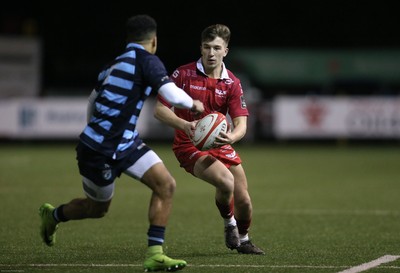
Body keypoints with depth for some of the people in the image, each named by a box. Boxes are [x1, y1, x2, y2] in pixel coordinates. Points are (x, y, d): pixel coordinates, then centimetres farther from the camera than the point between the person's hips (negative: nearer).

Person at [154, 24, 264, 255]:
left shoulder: (232, 83, -2)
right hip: (189, 145, -4)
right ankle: (229, 223, 3)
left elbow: (241, 123, -8)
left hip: (220, 144, 4)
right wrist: (185, 125, -30)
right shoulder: (184, 74, -10)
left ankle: (243, 240, 33)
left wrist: (232, 137, -33)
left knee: (243, 200, 0)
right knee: (226, 181, -30)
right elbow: (160, 109, -11)